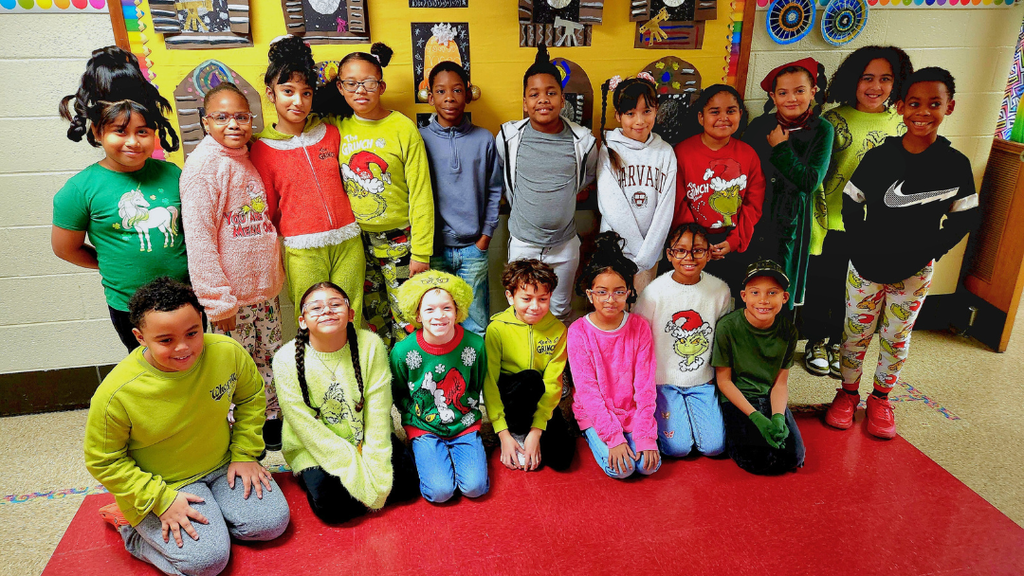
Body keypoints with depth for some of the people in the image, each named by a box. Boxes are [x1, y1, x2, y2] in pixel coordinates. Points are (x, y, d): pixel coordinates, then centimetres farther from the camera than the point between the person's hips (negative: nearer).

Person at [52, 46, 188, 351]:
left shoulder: (172, 175, -3)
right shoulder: (81, 189, -11)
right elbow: (65, 248, -1)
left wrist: (177, 264, 0)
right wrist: (118, 268, 3)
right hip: (129, 305, -2)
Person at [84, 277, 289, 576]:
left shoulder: (228, 352, -17)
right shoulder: (115, 394, -25)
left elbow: (251, 396, 3)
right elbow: (103, 462, -11)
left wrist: (245, 454, -2)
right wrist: (162, 500, -17)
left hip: (222, 466, 4)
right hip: (160, 484, -4)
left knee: (272, 522, -9)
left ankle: (208, 512, 15)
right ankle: (131, 525, 8)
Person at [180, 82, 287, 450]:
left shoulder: (249, 158, 9)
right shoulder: (204, 164, -14)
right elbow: (199, 238, -17)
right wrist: (219, 301, -17)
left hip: (265, 285, 7)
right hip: (231, 295, -7)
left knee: (271, 358, 18)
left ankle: (271, 419, 36)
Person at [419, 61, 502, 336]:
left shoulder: (484, 140, 4)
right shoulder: (420, 139, 0)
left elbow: (494, 191, 8)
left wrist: (485, 236, 1)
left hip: (473, 248, 1)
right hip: (433, 250, -1)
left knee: (476, 327, 7)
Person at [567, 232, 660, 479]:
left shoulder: (639, 327, -5)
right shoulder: (579, 331, -12)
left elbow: (645, 385, -6)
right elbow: (587, 390, -14)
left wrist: (646, 436, -15)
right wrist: (614, 438, -20)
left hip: (632, 411, 2)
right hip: (594, 413, -2)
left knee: (650, 465, -15)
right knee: (620, 468, -18)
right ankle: (593, 437, 11)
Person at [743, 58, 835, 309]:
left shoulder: (822, 130, -4)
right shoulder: (760, 125, 1)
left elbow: (811, 182, -13)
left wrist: (780, 148, -13)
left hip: (789, 222, -2)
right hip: (752, 220, 2)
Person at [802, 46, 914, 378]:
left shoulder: (902, 124, 1)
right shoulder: (835, 120, -10)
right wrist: (814, 222, -13)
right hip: (830, 225, -3)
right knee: (821, 285, 10)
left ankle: (836, 343, 36)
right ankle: (816, 343, 31)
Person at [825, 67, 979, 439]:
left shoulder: (956, 164, -6)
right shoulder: (878, 157, -7)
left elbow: (965, 218, 1)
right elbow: (851, 206, -2)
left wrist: (928, 253, -10)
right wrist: (865, 246, -12)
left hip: (915, 273, 1)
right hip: (866, 268, 0)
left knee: (896, 337, 13)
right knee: (856, 333, 9)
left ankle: (881, 398, 32)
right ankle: (848, 392, 28)